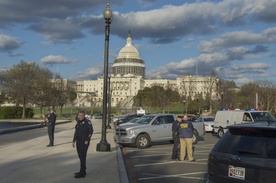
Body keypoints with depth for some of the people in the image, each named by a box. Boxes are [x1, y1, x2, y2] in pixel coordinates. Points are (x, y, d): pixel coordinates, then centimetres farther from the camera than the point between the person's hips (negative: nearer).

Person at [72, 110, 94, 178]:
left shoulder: (87, 122, -10)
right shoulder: (78, 122, 13)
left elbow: (91, 131, -15)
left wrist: (87, 140, -19)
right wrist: (74, 141, 17)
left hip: (84, 142, -8)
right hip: (78, 142, 8)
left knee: (83, 157, -7)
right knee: (80, 157, 13)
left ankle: (82, 173, -4)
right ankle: (83, 171, 23)